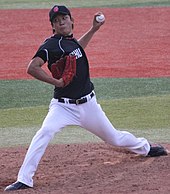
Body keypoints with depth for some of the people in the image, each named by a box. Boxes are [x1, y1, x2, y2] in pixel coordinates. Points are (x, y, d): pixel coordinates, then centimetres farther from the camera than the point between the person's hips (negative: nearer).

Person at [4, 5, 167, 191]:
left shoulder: (70, 40, 6)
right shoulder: (52, 44, -16)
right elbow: (32, 68, -26)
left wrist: (93, 29, 25)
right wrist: (56, 81, -28)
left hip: (88, 104, 6)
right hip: (63, 106, -6)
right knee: (45, 132, -31)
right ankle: (24, 180, -28)